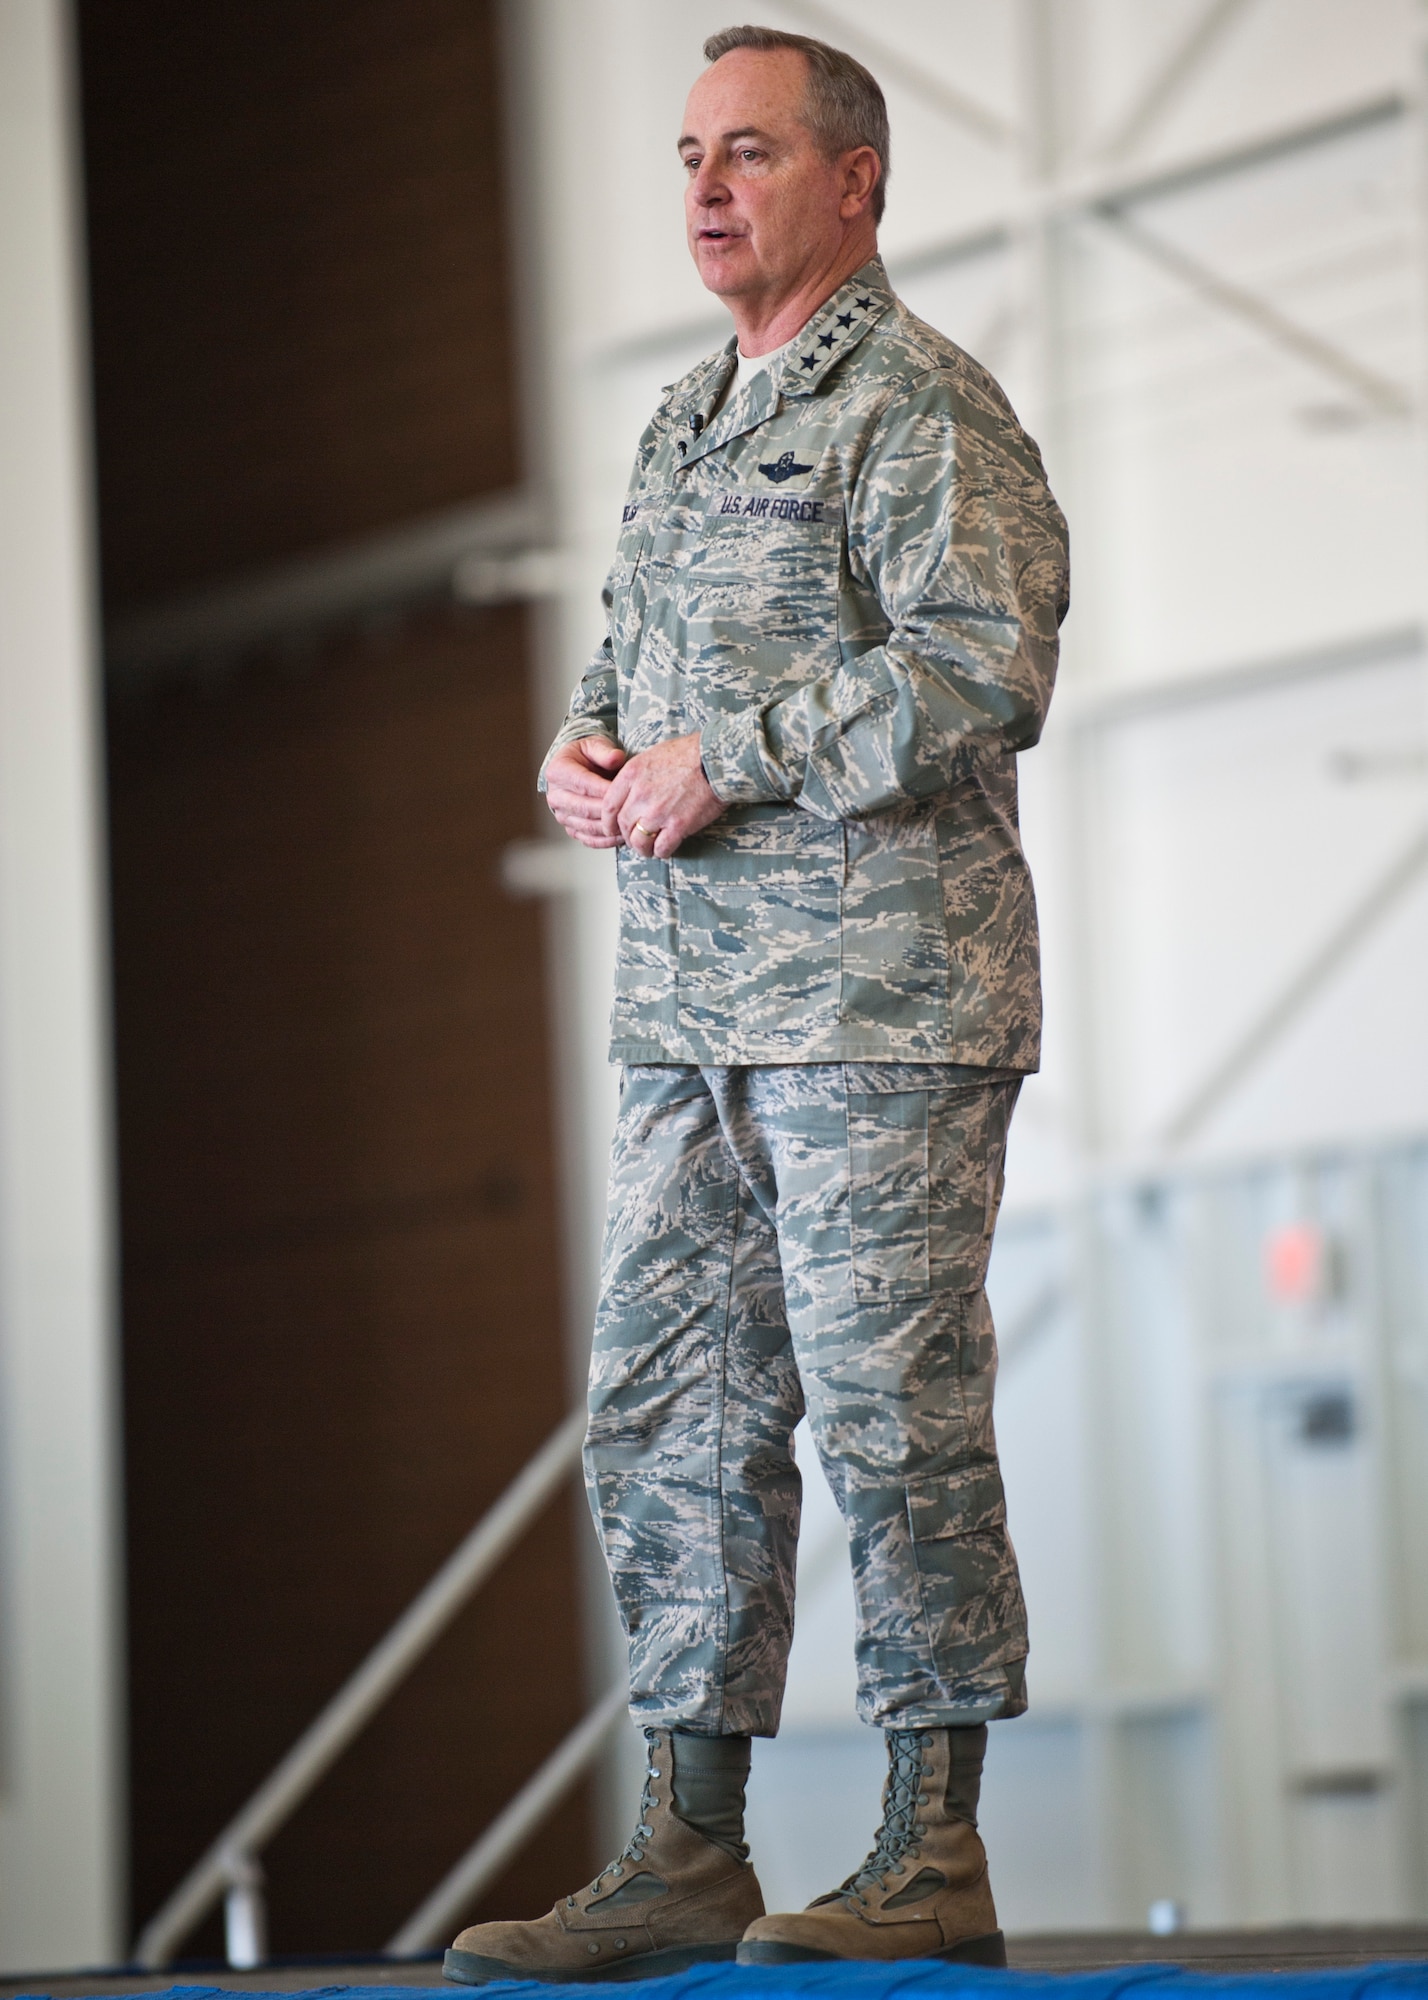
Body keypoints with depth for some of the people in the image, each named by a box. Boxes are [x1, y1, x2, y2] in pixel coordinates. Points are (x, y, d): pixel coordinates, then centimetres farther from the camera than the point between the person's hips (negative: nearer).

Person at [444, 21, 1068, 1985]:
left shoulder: (919, 406, -7)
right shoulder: (690, 420, 20)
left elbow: (985, 666, -18)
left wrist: (725, 760, -16)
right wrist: (587, 747, 6)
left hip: (882, 996, -8)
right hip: (691, 1003, 8)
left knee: (891, 1409, -5)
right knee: (668, 1410, 7)